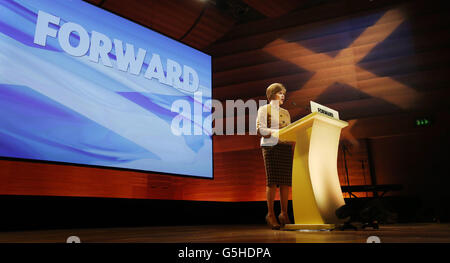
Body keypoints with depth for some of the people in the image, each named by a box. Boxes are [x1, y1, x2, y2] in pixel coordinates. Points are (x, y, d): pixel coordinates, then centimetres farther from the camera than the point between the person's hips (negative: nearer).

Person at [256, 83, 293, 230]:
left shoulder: (286, 112, 23)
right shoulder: (264, 109, 5)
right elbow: (260, 130, -7)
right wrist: (279, 132, -17)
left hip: (286, 147, 6)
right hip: (271, 146, -5)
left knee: (286, 181, 0)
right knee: (272, 181, -9)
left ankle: (284, 214, 6)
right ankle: (270, 214, -2)